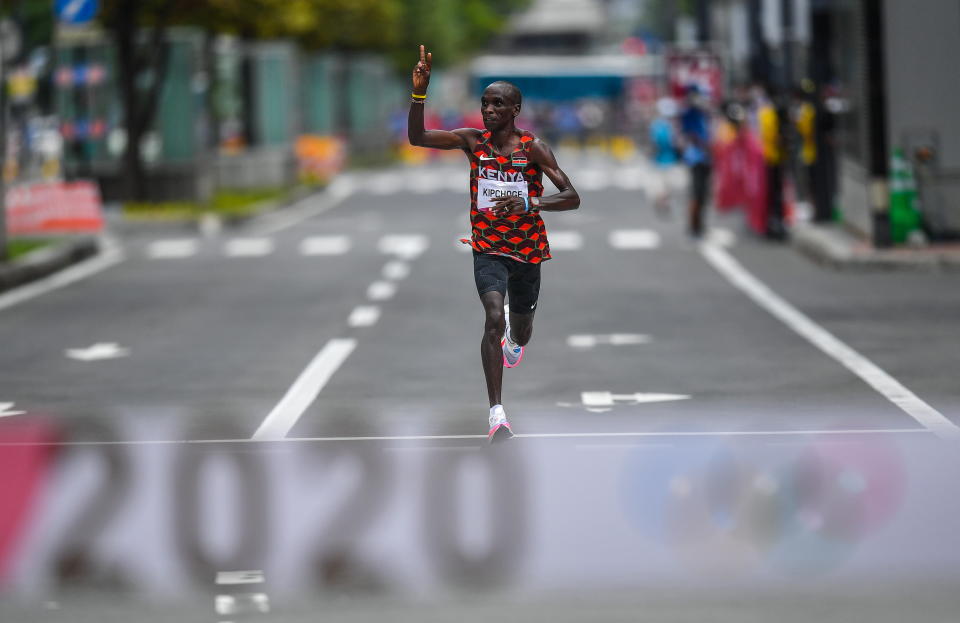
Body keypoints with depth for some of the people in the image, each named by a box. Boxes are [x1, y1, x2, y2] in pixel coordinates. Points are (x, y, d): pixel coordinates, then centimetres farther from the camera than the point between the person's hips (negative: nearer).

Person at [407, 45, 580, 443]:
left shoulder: (533, 148, -12)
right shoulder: (473, 141, -5)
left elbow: (572, 198, -18)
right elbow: (417, 138, -11)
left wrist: (530, 203, -35)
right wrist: (419, 93, -25)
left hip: (527, 251, 0)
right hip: (488, 249, 0)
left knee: (519, 328, 19)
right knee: (494, 319, -24)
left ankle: (515, 342, 62)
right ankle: (496, 414, -26)